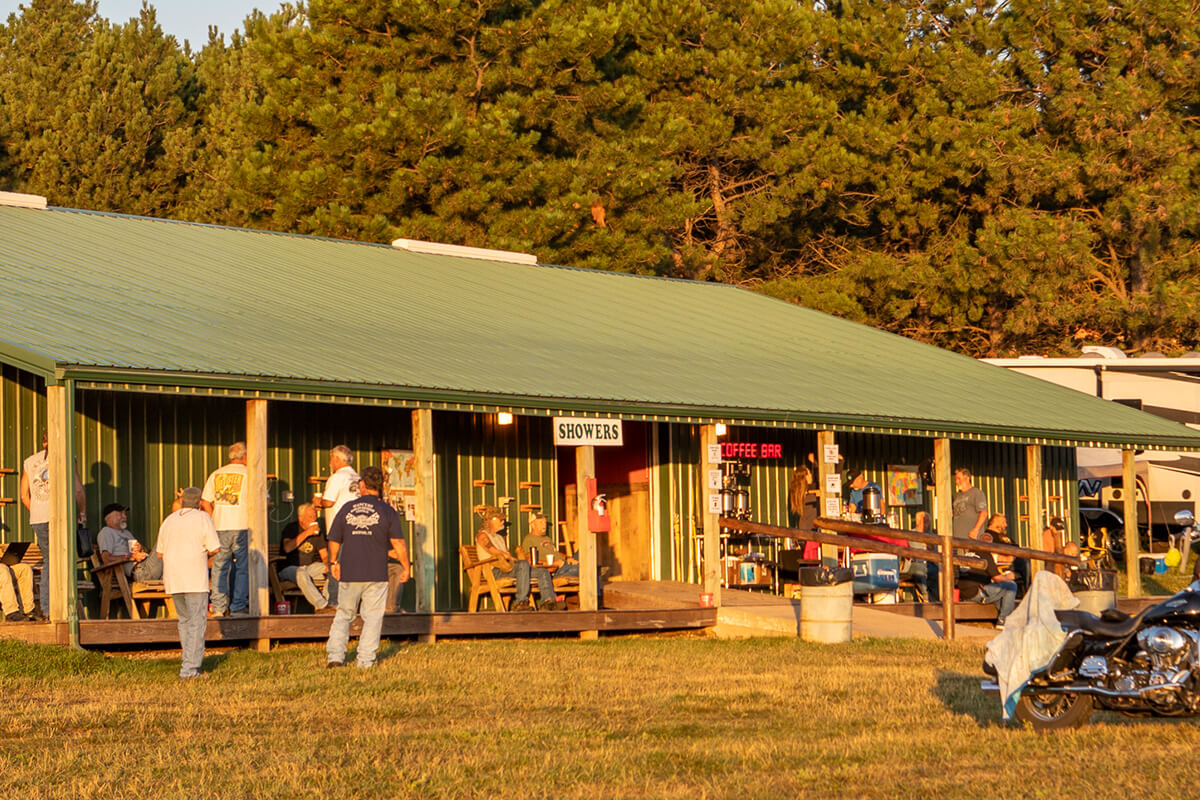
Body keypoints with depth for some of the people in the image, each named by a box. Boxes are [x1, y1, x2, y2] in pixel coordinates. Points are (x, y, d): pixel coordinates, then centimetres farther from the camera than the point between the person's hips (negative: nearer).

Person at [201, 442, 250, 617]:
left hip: (220, 529, 4)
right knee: (243, 567, 3)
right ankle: (238, 607, 1)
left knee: (220, 568, 9)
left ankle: (218, 608, 6)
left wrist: (214, 521, 14)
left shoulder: (216, 474, 10)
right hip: (241, 527, -4)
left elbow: (205, 502, 7)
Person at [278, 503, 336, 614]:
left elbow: (325, 556, 8)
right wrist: (306, 533, -24)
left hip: (309, 567, 6)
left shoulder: (317, 532, 10)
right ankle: (322, 605, -41)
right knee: (301, 573, -39)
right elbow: (287, 548, -24)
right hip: (288, 568, -6)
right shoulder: (290, 528, -5)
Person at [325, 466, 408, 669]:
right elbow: (398, 543, -8)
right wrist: (407, 567, 2)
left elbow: (334, 540, 11)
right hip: (376, 574, -2)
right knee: (372, 617, 5)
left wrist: (333, 562, 26)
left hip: (349, 573, 2)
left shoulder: (347, 509, 5)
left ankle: (334, 654, 5)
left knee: (343, 614, 14)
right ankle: (365, 660, 0)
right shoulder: (388, 512, -2)